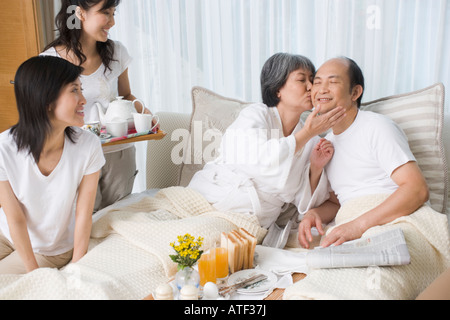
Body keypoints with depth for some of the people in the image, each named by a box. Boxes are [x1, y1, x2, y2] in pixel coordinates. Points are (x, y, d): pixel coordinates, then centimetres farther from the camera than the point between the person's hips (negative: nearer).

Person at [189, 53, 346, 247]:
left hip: (254, 226, 2)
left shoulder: (311, 142, 9)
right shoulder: (255, 114, -4)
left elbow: (303, 202, 7)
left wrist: (316, 168, -10)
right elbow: (263, 160, -25)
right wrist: (308, 133, -17)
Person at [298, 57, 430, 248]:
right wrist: (314, 213, -2)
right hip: (357, 234, 6)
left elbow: (418, 189, -16)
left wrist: (358, 225, -25)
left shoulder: (377, 127, -5)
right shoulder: (327, 143, 19)